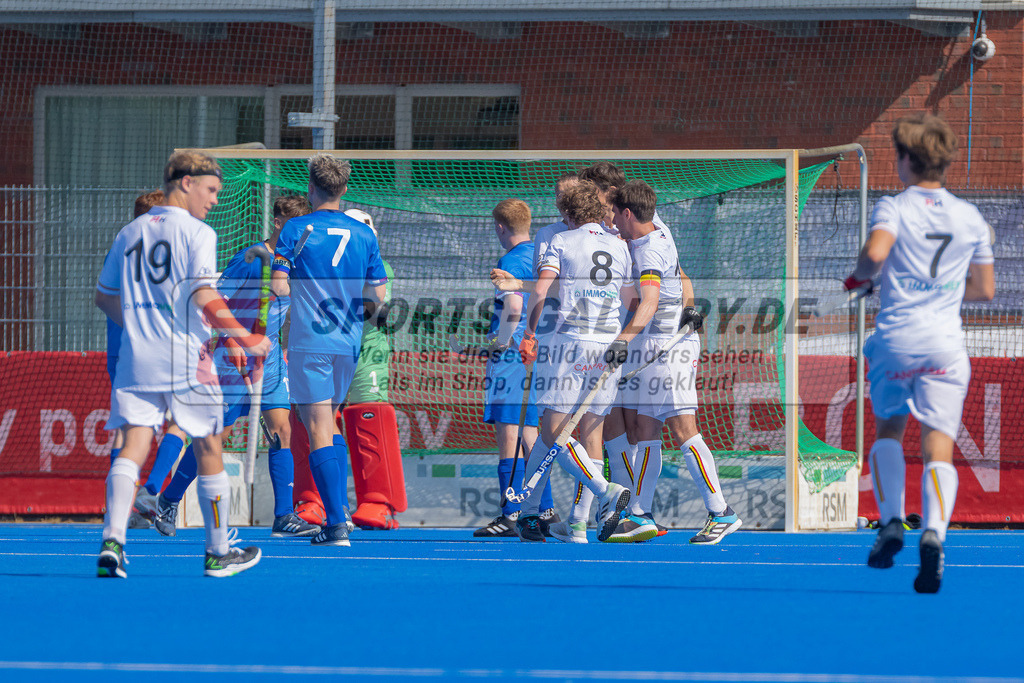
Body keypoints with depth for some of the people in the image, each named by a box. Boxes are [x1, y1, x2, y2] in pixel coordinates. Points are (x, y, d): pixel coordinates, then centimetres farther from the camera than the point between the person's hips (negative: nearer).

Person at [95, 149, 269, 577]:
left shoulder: (129, 233, 13)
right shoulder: (197, 234, -6)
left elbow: (104, 296, 20)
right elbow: (204, 298, -16)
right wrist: (248, 340, -8)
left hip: (136, 360, 4)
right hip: (186, 361, -4)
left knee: (133, 446, -3)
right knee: (208, 450, 9)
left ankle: (112, 539, -24)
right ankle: (218, 553, 17)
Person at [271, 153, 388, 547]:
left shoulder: (296, 229, -6)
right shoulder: (364, 234, 5)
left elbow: (279, 287, -11)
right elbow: (378, 296, 6)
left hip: (309, 341, -4)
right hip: (349, 344, 4)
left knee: (319, 429, -5)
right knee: (330, 424, 21)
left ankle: (336, 523, -14)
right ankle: (337, 508, 16)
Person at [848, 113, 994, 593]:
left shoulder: (893, 208, -2)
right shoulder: (971, 218, 10)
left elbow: (875, 252, -22)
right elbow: (984, 289, 16)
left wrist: (861, 277, -1)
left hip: (895, 338, -1)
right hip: (945, 345, 1)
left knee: (888, 430, 23)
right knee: (938, 446, -7)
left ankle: (890, 522, 9)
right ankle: (934, 532, -29)